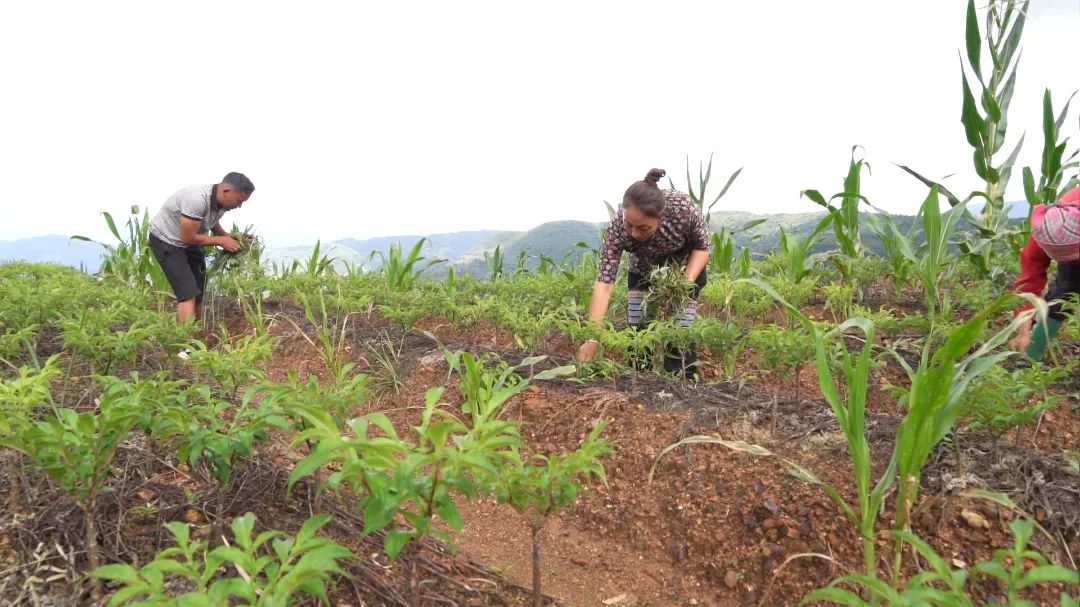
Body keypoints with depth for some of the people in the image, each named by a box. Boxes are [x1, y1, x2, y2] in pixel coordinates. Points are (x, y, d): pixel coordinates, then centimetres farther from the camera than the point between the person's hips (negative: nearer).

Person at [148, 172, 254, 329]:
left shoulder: (221, 203, -9)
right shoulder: (197, 199, -35)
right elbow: (188, 237, -29)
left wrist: (230, 238, -5)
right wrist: (221, 241, -20)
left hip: (190, 242, 8)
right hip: (166, 241, -8)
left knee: (199, 292, 10)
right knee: (188, 293, -18)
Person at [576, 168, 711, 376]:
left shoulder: (683, 208, -37)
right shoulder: (618, 226, -35)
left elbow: (703, 246, -17)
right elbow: (604, 283, -37)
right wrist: (593, 338, -43)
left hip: (685, 268, -1)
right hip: (643, 272, 2)